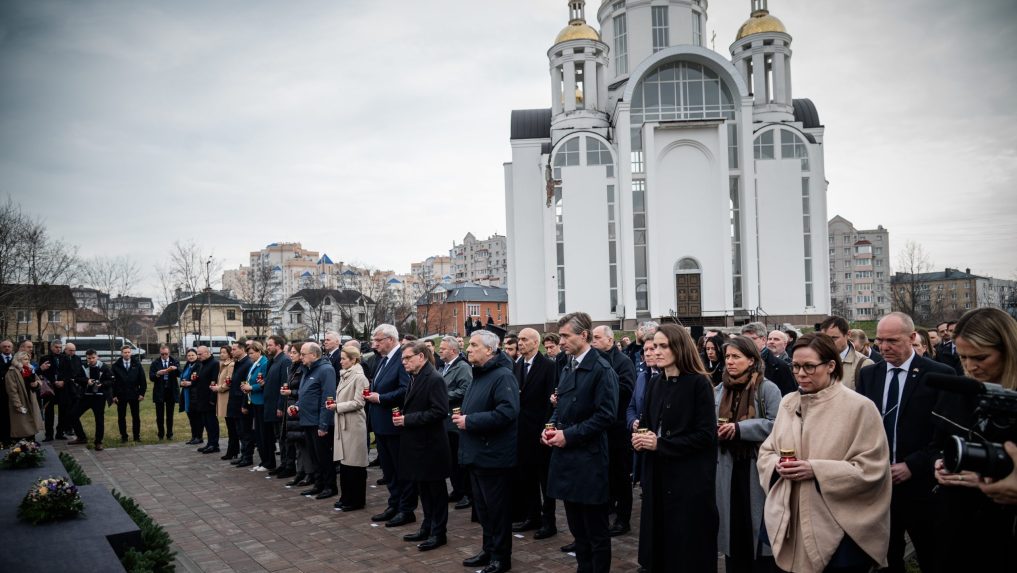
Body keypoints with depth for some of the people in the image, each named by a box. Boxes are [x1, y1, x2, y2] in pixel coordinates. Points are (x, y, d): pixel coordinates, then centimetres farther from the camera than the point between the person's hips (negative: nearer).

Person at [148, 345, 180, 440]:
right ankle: (161, 434, 14)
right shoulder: (155, 363, 3)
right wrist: (157, 374, -22)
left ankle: (169, 434, 12)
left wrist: (175, 369, -31)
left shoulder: (175, 362, 4)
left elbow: (179, 374, -10)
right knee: (160, 415, 4)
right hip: (159, 392, 0)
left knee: (170, 415, 5)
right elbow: (151, 378, -3)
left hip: (171, 391, 0)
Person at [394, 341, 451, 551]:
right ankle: (427, 528, 29)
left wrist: (408, 419, -21)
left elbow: (439, 411, -24)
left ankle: (438, 533, 14)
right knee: (423, 488, 17)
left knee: (436, 490, 4)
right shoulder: (414, 378, 11)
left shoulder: (434, 379, -17)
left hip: (431, 444, -9)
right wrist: (402, 418, 1)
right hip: (417, 443, 9)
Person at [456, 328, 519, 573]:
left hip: (493, 455, -10)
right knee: (482, 506, 18)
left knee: (497, 508, 3)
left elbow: (507, 412, -28)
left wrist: (470, 422, -23)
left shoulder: (503, 376, -17)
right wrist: (462, 416, 7)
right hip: (476, 453, 10)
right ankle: (489, 549, 31)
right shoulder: (478, 375, 14)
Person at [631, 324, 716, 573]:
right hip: (657, 475, 6)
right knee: (659, 542, 11)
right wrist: (640, 439, -6)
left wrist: (660, 444, -18)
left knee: (688, 547, 3)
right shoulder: (655, 385, 9)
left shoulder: (699, 383, -11)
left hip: (690, 478, -6)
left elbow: (706, 435, -15)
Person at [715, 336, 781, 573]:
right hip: (728, 469, 5)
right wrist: (714, 430, -7)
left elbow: (776, 425, -16)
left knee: (755, 527, 3)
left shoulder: (768, 389, -7)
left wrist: (739, 428, -19)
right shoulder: (720, 390, 11)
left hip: (757, 469, -5)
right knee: (733, 526, 11)